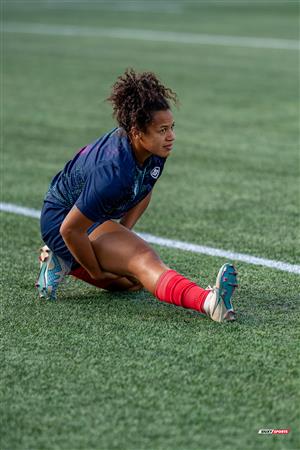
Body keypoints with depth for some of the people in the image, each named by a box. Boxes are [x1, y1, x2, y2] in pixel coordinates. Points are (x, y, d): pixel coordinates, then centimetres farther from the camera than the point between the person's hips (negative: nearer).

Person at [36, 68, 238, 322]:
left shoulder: (155, 151, -11)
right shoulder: (114, 171, -36)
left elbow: (143, 193, 10)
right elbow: (70, 229, -31)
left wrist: (121, 236, 1)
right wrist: (98, 274, -17)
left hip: (99, 219, 10)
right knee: (144, 259, -33)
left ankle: (62, 261, 19)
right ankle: (210, 303, -56)